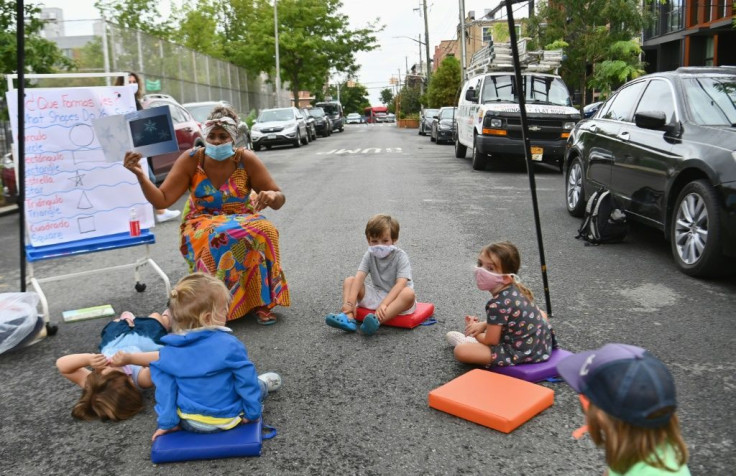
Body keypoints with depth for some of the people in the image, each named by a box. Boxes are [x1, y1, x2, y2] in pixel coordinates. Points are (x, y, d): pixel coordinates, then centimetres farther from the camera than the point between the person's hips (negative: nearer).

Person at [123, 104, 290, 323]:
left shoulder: (246, 160, -8)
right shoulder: (190, 160, -7)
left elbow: (280, 199, -7)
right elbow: (162, 200, -10)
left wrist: (271, 196, -31)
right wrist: (140, 174, -26)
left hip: (242, 221, 1)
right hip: (202, 226, 0)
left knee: (263, 231, -34)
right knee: (219, 237, -37)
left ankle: (260, 301, -20)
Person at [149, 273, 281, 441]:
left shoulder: (169, 351, -12)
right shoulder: (229, 345, -24)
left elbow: (165, 388, -6)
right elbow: (246, 383, -16)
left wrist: (167, 422, 3)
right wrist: (253, 413, -3)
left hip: (188, 422, 3)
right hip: (226, 420, -3)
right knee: (254, 385, 25)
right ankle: (263, 385, 54)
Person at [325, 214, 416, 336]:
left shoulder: (400, 256, -14)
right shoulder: (369, 255, -2)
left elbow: (401, 283, -27)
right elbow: (359, 278, -16)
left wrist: (384, 304, -39)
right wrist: (350, 302, -31)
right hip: (376, 295, 4)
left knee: (409, 294, -37)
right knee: (349, 281, -7)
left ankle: (376, 321, -52)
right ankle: (349, 318, -30)